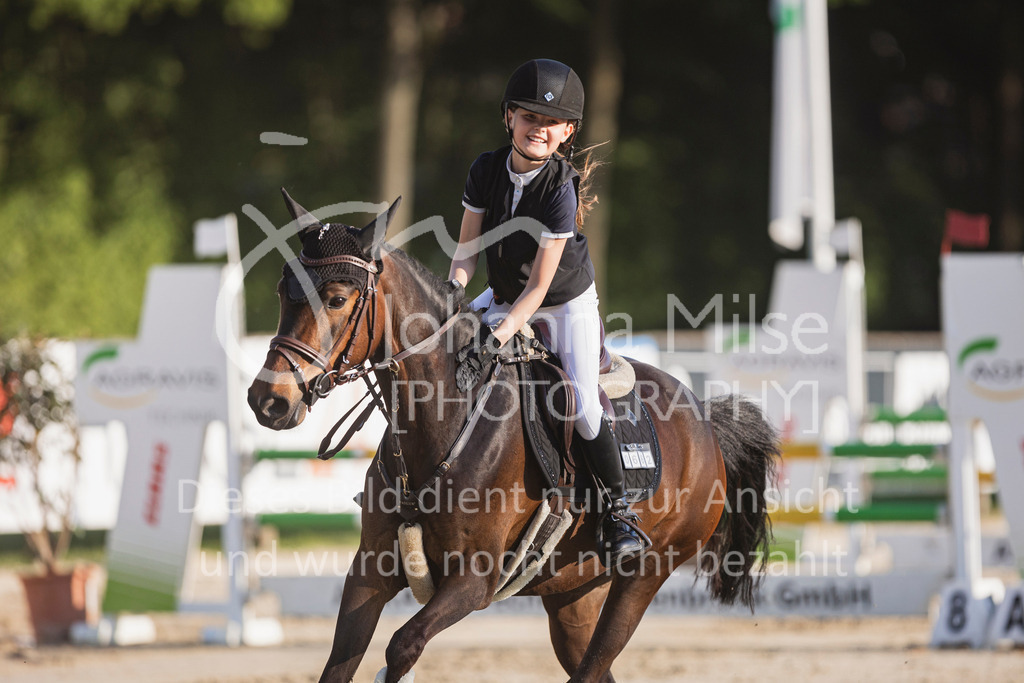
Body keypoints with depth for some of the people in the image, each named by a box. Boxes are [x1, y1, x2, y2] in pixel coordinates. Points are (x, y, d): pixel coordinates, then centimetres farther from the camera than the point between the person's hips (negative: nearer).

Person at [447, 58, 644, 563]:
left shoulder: (561, 189, -29)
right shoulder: (486, 171, -14)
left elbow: (539, 287, -30)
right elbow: (467, 250, -9)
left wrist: (494, 341, -38)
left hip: (567, 304, -5)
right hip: (505, 296, 5)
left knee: (583, 407, -19)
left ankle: (618, 512, -1)